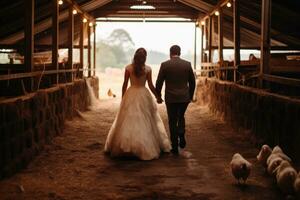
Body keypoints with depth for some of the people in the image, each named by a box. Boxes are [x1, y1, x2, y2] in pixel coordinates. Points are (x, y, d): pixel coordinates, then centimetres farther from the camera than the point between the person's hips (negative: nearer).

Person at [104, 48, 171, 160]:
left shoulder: (128, 68, -3)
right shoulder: (147, 69, -5)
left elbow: (124, 85, 1)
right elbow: (151, 86, -2)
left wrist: (123, 98, 11)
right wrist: (158, 96, 11)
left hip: (130, 95, 1)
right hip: (143, 95, -1)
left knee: (127, 121, 7)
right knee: (144, 121, 5)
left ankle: (125, 146, 10)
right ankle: (146, 148, 5)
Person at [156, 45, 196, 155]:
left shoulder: (165, 65, -6)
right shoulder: (187, 64, 0)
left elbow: (159, 82, -4)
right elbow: (192, 82, 5)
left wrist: (158, 96, 9)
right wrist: (190, 96, 17)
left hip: (170, 98, -2)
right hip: (184, 97, 2)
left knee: (172, 121, 7)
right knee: (181, 117, 24)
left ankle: (175, 147, 6)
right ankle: (181, 136, 3)